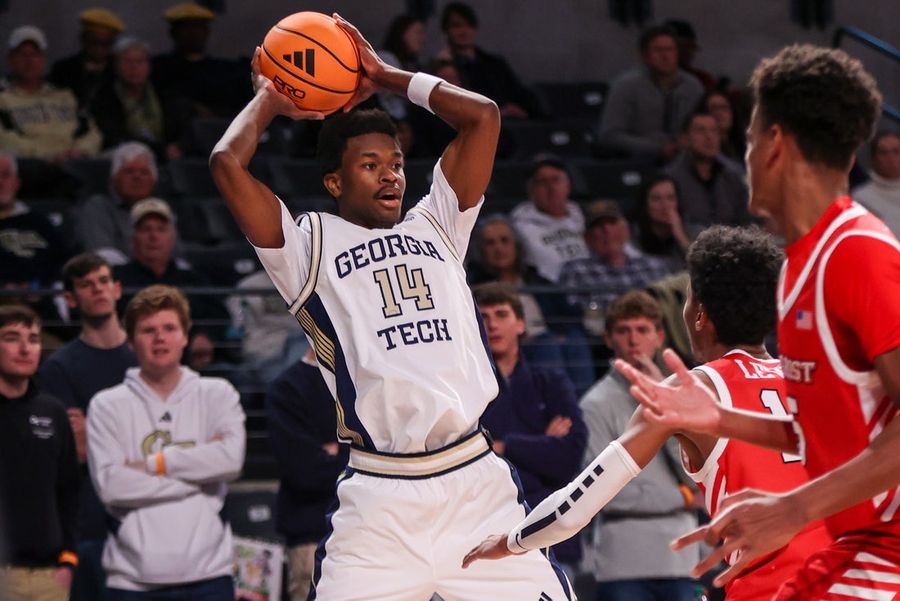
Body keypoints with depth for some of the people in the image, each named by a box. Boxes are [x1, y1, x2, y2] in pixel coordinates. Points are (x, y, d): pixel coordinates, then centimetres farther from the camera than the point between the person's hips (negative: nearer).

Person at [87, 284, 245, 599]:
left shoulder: (217, 395, 8)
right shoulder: (107, 405, 3)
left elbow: (231, 458, -10)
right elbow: (111, 484, -11)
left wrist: (153, 464, -9)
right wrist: (199, 470, -9)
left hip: (207, 572, 1)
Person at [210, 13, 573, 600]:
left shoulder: (434, 227, 18)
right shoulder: (310, 246, 7)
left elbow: (483, 115, 14)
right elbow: (228, 163, -6)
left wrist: (384, 77, 19)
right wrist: (269, 100, 13)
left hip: (478, 484, 3)